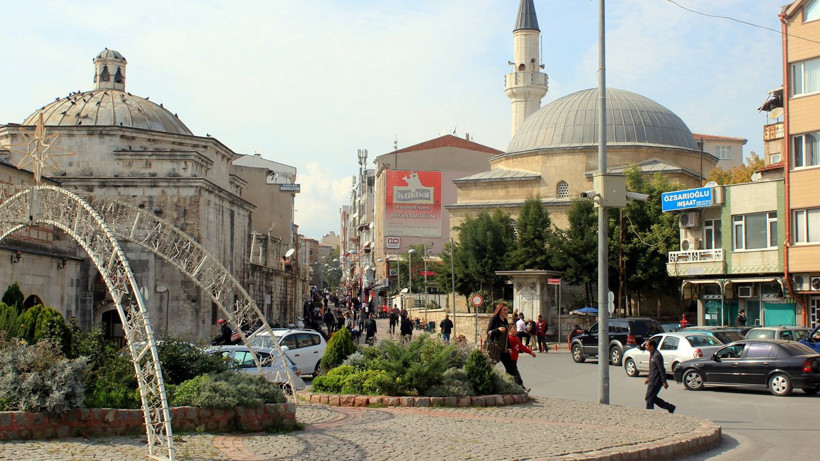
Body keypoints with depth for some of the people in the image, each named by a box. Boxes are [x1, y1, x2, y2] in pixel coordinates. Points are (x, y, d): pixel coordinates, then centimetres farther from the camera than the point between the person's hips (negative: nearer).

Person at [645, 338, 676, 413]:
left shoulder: (657, 356, -20)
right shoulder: (652, 354, 12)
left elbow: (661, 370, -21)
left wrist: (664, 382, -21)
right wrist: (648, 378, 24)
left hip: (655, 381, -10)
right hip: (652, 380, 10)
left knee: (649, 398, -3)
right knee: (652, 398, 15)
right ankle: (670, 407, 21)